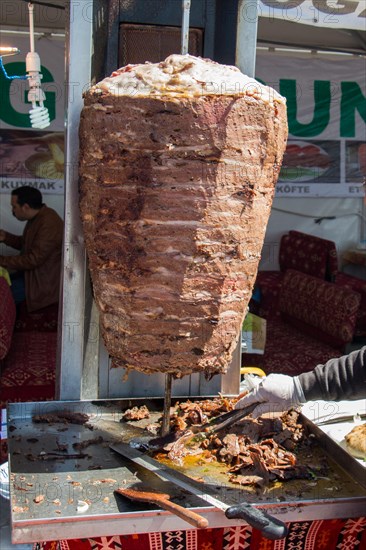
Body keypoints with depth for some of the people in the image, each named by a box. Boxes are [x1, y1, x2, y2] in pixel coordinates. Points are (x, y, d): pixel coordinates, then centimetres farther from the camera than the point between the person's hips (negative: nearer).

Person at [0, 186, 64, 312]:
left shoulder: (48, 224, -26)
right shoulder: (37, 217, 5)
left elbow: (34, 259, -27)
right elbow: (25, 243, 19)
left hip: (45, 281, -10)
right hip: (33, 272, 10)